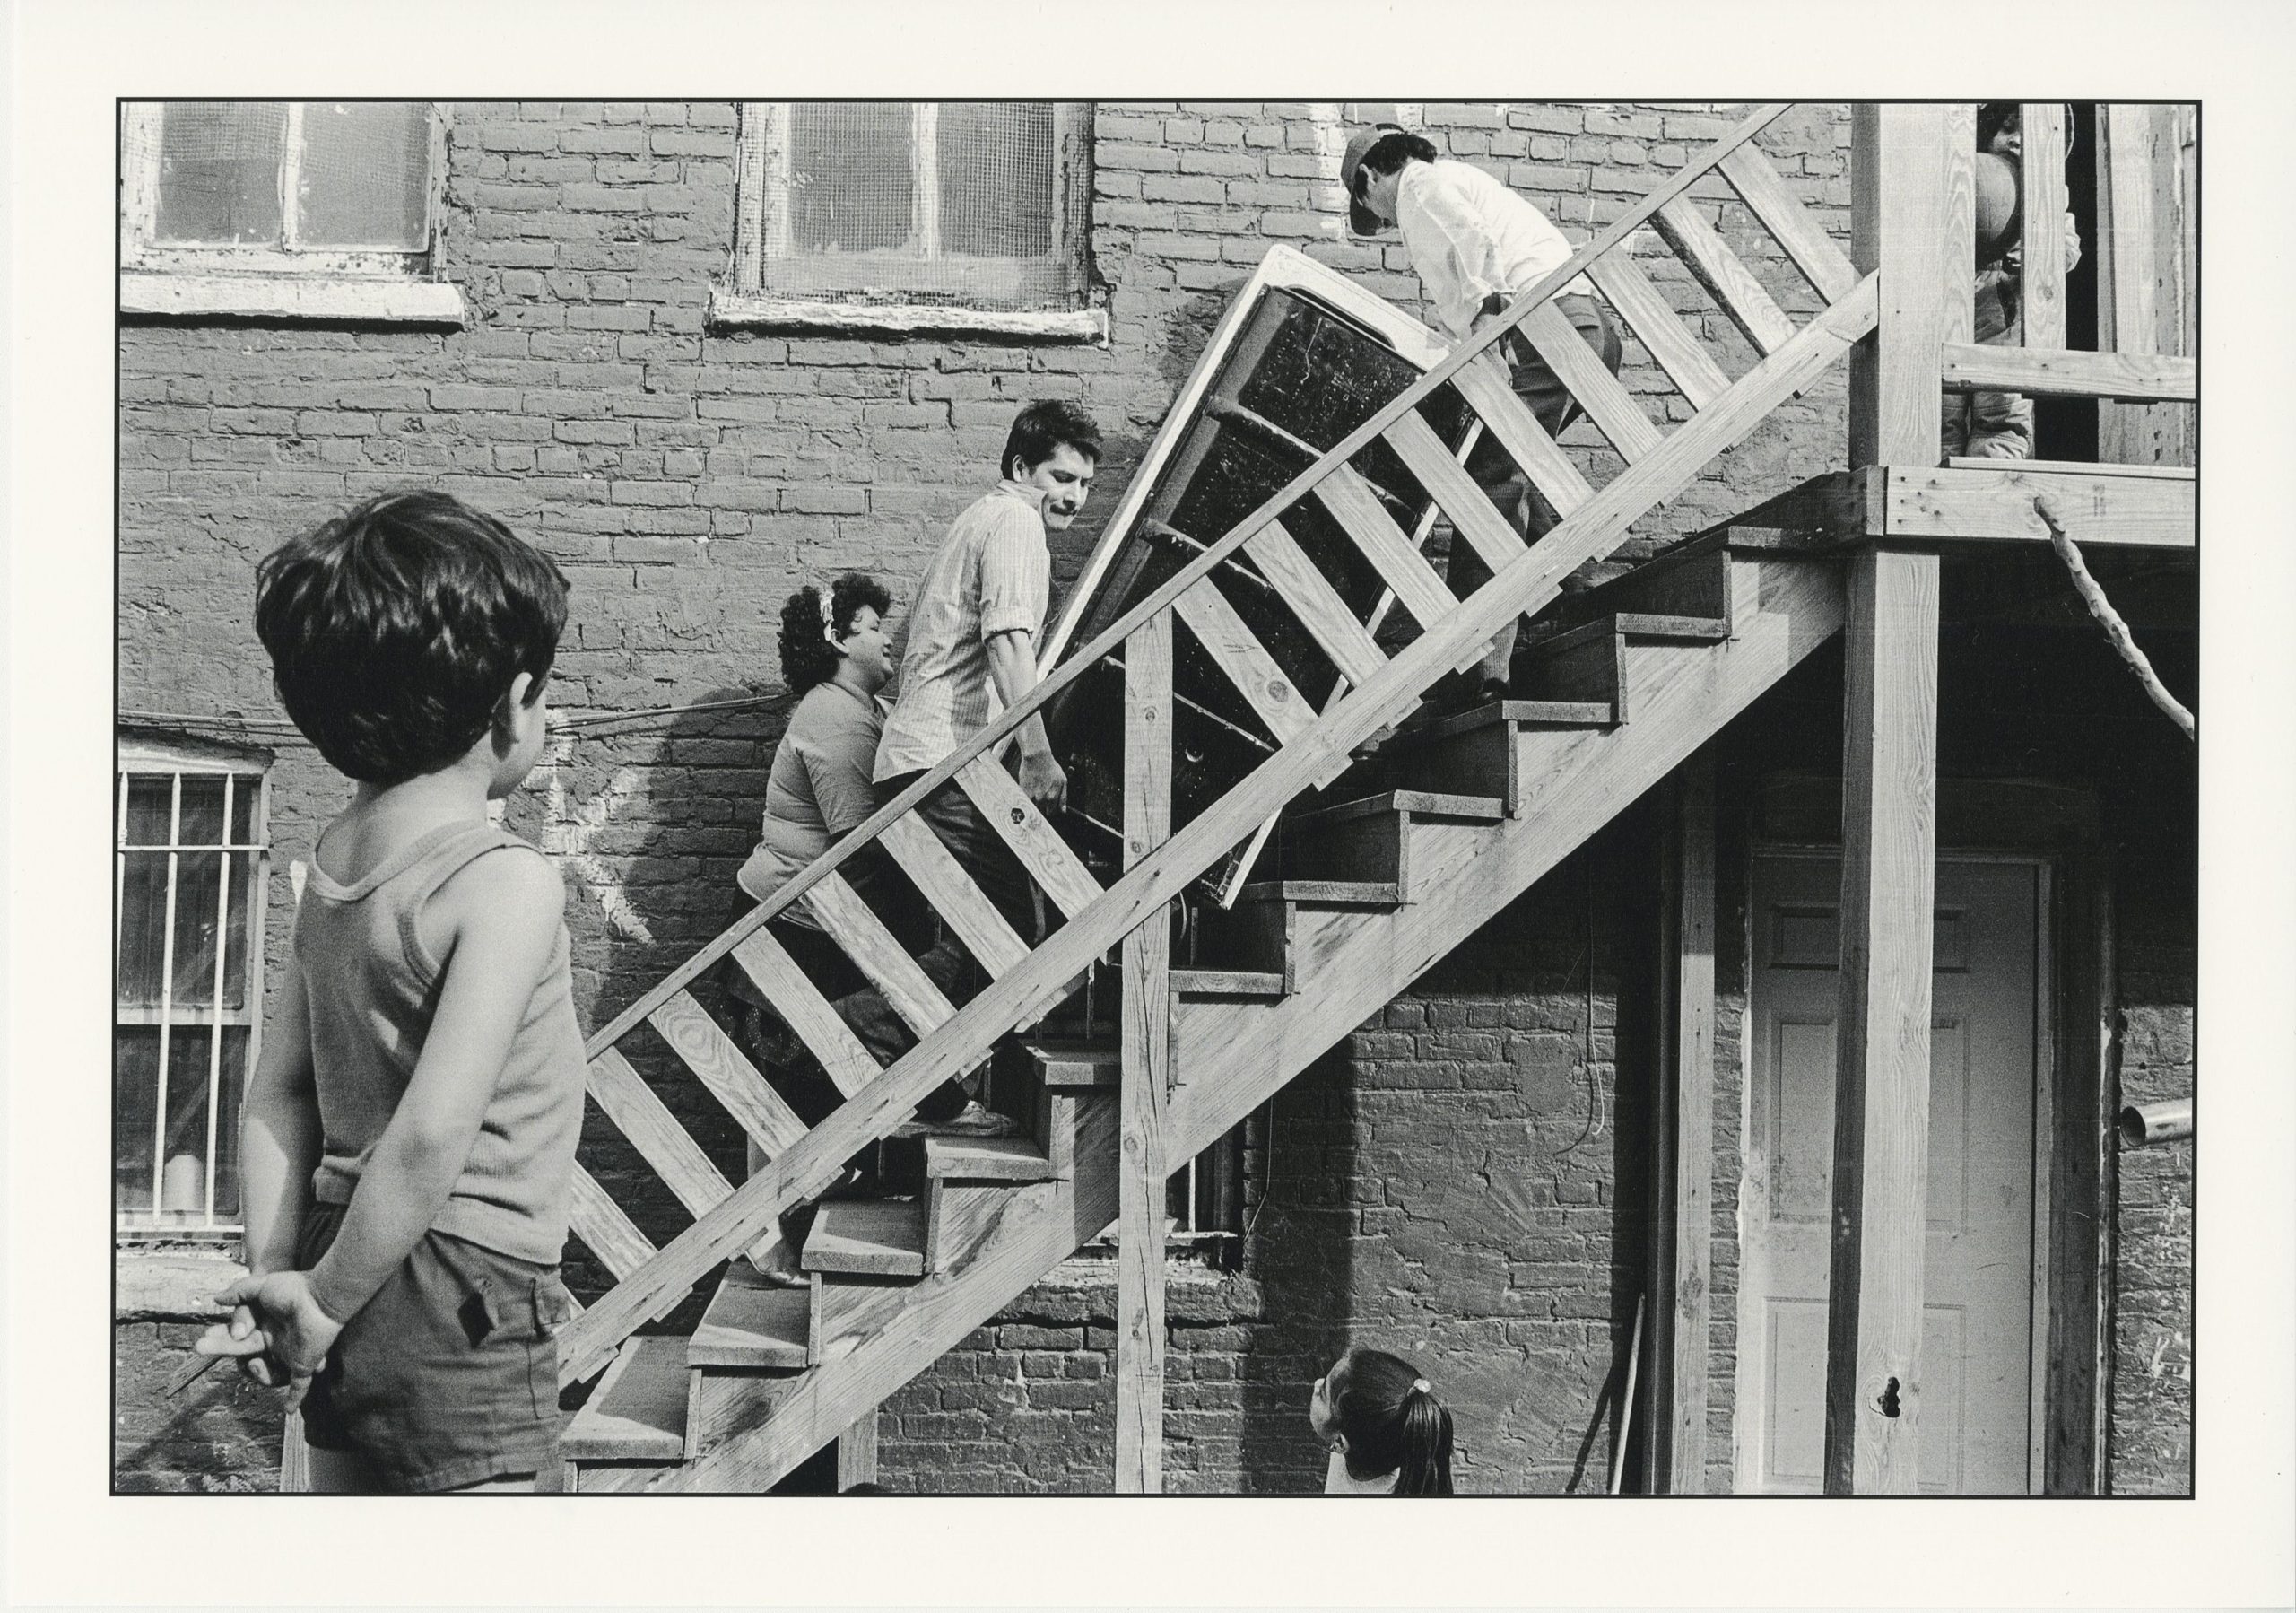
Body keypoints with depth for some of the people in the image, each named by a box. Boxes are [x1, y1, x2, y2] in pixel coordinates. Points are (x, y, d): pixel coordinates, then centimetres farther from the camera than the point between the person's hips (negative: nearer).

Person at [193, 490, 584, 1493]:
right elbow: (434, 1133, -25)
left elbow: (278, 1092, 7)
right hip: (460, 1307, -8)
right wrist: (328, 1298, -15)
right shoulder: (506, 884, -17)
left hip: (353, 1283, 8)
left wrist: (275, 1275, 3)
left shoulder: (335, 860, 8)